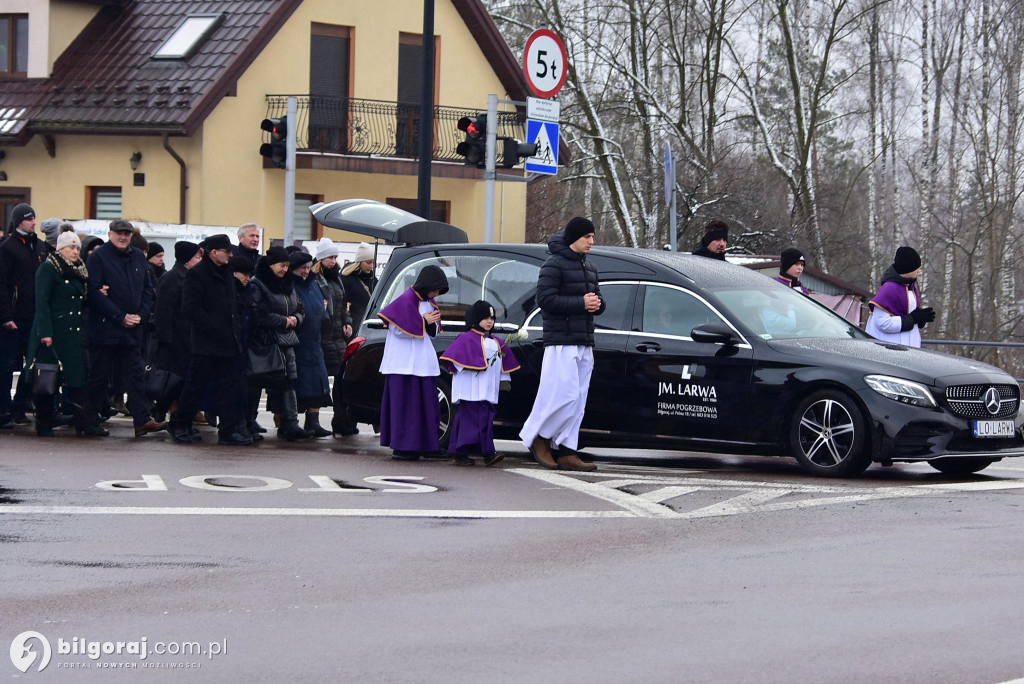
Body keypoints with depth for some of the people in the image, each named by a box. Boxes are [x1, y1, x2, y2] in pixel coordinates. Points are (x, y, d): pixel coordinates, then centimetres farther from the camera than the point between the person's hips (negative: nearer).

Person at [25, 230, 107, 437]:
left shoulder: (79, 271, 16)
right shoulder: (48, 268, -6)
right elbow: (42, 302, -13)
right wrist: (45, 332, -21)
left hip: (74, 333, 7)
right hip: (52, 332, -6)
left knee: (78, 379, -1)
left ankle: (86, 424, -6)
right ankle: (44, 425, 9)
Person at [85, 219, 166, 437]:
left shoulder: (138, 257, 12)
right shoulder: (98, 257, -6)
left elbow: (148, 289, 15)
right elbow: (95, 292, -12)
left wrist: (141, 315, -2)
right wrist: (120, 317, -15)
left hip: (132, 328, 5)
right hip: (104, 327, -5)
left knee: (135, 375, 3)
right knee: (99, 376, 2)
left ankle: (142, 419, -1)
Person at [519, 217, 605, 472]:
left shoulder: (590, 268, 19)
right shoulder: (554, 265, -8)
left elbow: (597, 300, 23)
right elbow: (546, 299, -17)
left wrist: (597, 303, -2)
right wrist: (581, 303, -18)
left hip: (584, 345, 9)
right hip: (561, 342, -8)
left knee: (578, 402, 5)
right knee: (565, 396, -14)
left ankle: (567, 453, 7)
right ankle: (539, 438, 2)